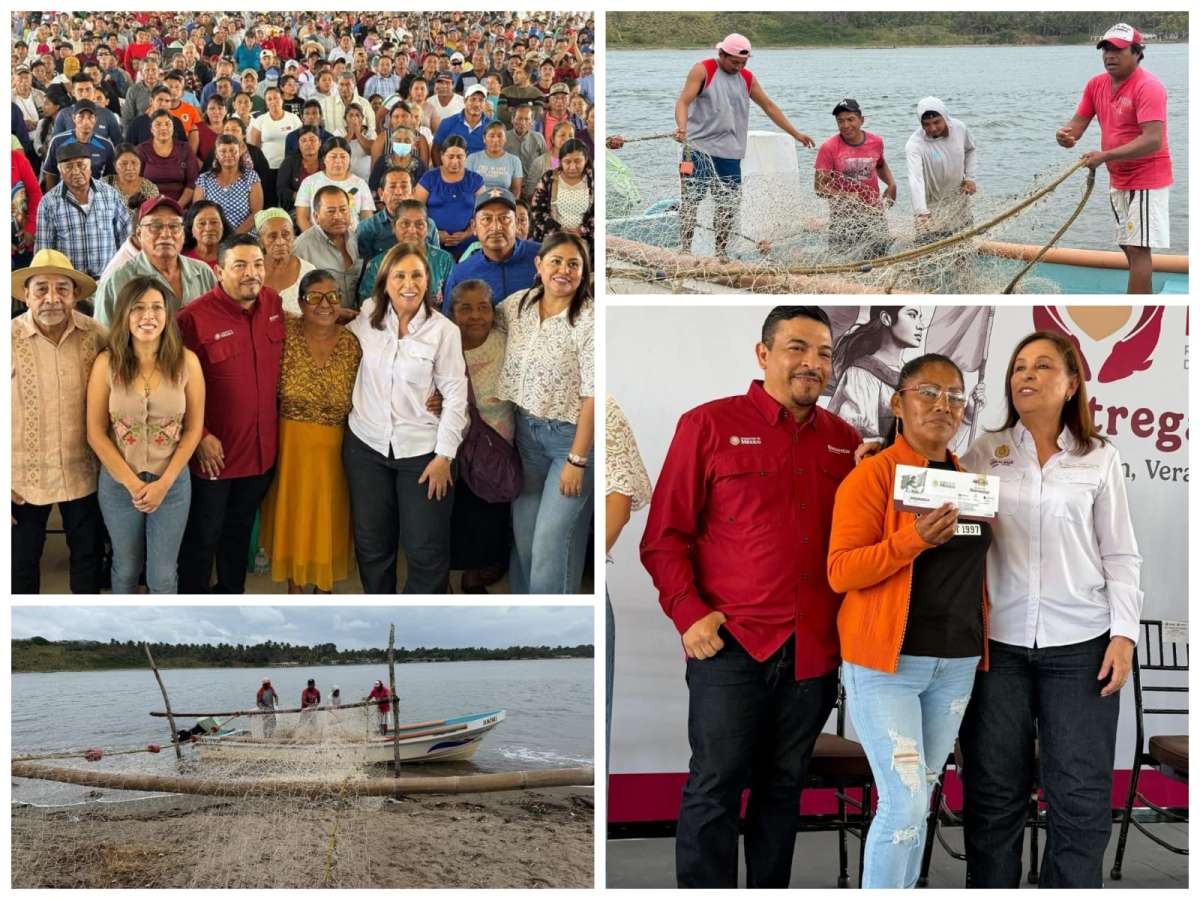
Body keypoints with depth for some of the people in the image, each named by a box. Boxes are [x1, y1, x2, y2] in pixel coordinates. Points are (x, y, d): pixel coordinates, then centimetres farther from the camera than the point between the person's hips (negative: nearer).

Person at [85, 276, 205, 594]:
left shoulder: (186, 361, -8)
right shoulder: (107, 363, -10)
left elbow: (194, 428, -4)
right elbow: (96, 433, -7)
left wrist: (164, 483, -10)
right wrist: (132, 483, -12)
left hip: (172, 482, 0)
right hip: (119, 482, 0)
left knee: (163, 576, 8)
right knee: (126, 568, 18)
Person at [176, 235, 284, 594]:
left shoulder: (274, 305, -1)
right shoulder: (194, 317, -19)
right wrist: (201, 437, -17)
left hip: (261, 449, 5)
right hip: (214, 451, -5)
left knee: (240, 530, 23)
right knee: (203, 537, 9)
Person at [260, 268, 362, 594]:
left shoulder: (352, 345, -3)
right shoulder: (286, 331, -8)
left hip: (332, 448, 1)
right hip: (289, 444, -1)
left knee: (327, 516, 12)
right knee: (291, 514, 12)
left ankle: (324, 586, 32)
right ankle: (293, 586, 31)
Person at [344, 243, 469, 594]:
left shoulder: (444, 330, -8)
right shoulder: (366, 316, 0)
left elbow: (455, 396, -7)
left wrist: (444, 456, -10)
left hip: (422, 451, -3)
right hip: (366, 446, 3)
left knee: (426, 549, 1)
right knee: (371, 544, 14)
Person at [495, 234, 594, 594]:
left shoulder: (589, 321, -18)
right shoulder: (518, 304, 1)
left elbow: (593, 395, -18)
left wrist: (577, 459, -18)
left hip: (572, 434, -6)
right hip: (526, 430, 6)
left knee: (552, 537, -5)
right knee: (522, 530, 14)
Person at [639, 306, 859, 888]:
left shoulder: (845, 440, 10)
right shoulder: (709, 424, -1)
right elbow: (664, 535, -2)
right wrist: (689, 614, -12)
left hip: (814, 649, 4)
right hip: (732, 642, -4)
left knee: (784, 786, 13)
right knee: (715, 786, -1)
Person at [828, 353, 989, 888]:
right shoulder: (872, 475, -9)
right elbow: (840, 572, -15)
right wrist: (914, 539, -27)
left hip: (956, 663, 6)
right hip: (886, 662, -6)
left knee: (920, 799, 13)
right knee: (904, 802, -9)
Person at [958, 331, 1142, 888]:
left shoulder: (1099, 459, 6)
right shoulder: (984, 454, 7)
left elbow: (1121, 555, 6)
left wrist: (1123, 636, -3)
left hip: (1079, 645, 0)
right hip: (997, 641, 1)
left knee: (1080, 796, 2)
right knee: (993, 793, 7)